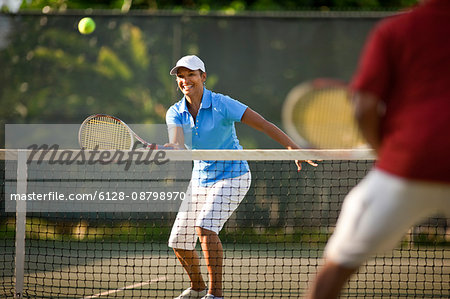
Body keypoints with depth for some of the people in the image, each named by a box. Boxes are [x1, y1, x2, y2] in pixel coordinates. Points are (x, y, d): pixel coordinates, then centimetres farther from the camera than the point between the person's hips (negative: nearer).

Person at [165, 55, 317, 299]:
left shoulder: (222, 104, -17)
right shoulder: (175, 113, -5)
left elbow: (263, 125, -17)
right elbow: (178, 145, -23)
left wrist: (293, 148, -24)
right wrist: (171, 148, -48)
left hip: (232, 176, -6)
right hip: (201, 179, 6)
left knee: (205, 227, -28)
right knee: (179, 242, 3)